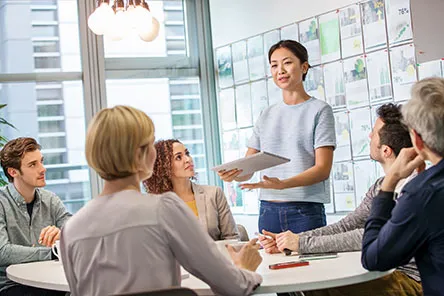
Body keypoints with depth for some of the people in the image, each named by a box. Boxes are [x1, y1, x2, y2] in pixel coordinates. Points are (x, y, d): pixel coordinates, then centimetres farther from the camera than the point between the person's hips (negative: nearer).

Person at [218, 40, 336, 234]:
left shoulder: (319, 110, 1)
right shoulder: (266, 115, 14)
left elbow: (323, 169, -9)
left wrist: (281, 184, -24)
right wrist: (232, 174, -13)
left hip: (306, 211, -4)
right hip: (268, 209, 4)